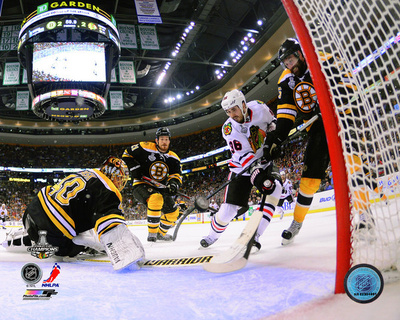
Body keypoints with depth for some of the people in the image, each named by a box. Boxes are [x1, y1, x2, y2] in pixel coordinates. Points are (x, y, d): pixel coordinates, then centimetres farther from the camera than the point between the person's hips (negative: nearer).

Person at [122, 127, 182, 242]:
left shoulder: (173, 158, 4)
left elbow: (176, 174, -2)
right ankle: (152, 233, -26)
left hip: (160, 188, 7)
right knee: (156, 199, -36)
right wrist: (134, 168, -14)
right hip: (142, 185, -6)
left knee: (173, 211, 5)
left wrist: (174, 183, -24)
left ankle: (160, 233, 30)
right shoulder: (146, 148, -10)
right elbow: (127, 154, -1)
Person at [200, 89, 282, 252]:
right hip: (242, 167, -2)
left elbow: (271, 119, 12)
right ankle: (212, 235, 26)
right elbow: (243, 155, -31)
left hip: (264, 161, 2)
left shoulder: (259, 108, -13)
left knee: (275, 188, -29)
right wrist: (255, 171, -47)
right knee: (228, 209, -6)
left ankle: (254, 235, -26)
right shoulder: (229, 128, -20)